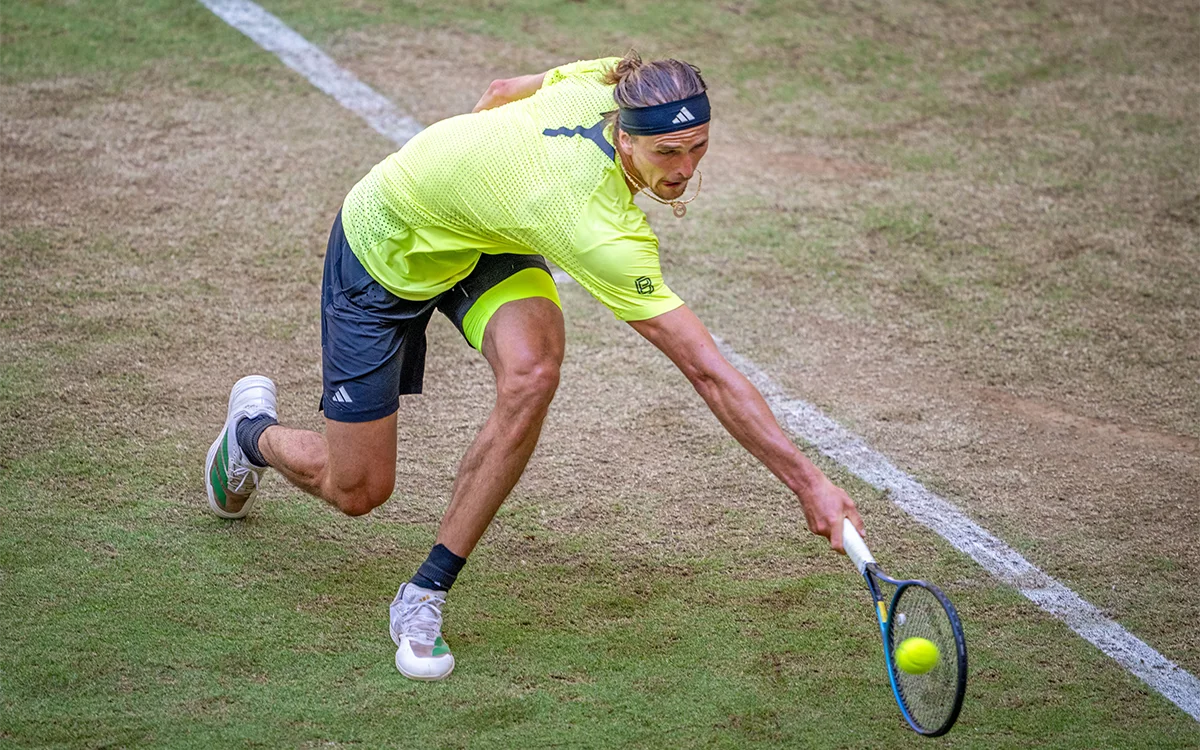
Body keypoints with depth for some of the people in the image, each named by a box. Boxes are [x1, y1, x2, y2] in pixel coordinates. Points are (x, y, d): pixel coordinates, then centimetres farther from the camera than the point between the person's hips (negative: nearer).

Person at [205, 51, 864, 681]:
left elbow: (502, 92, -1)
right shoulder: (602, 234, -42)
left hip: (481, 236, 7)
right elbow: (708, 373, -42)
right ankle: (252, 428, 40)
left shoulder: (609, 82, -23)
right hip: (385, 246, -7)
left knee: (533, 371, -24)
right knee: (357, 490, 2)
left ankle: (425, 596, -9)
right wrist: (807, 481, -40)